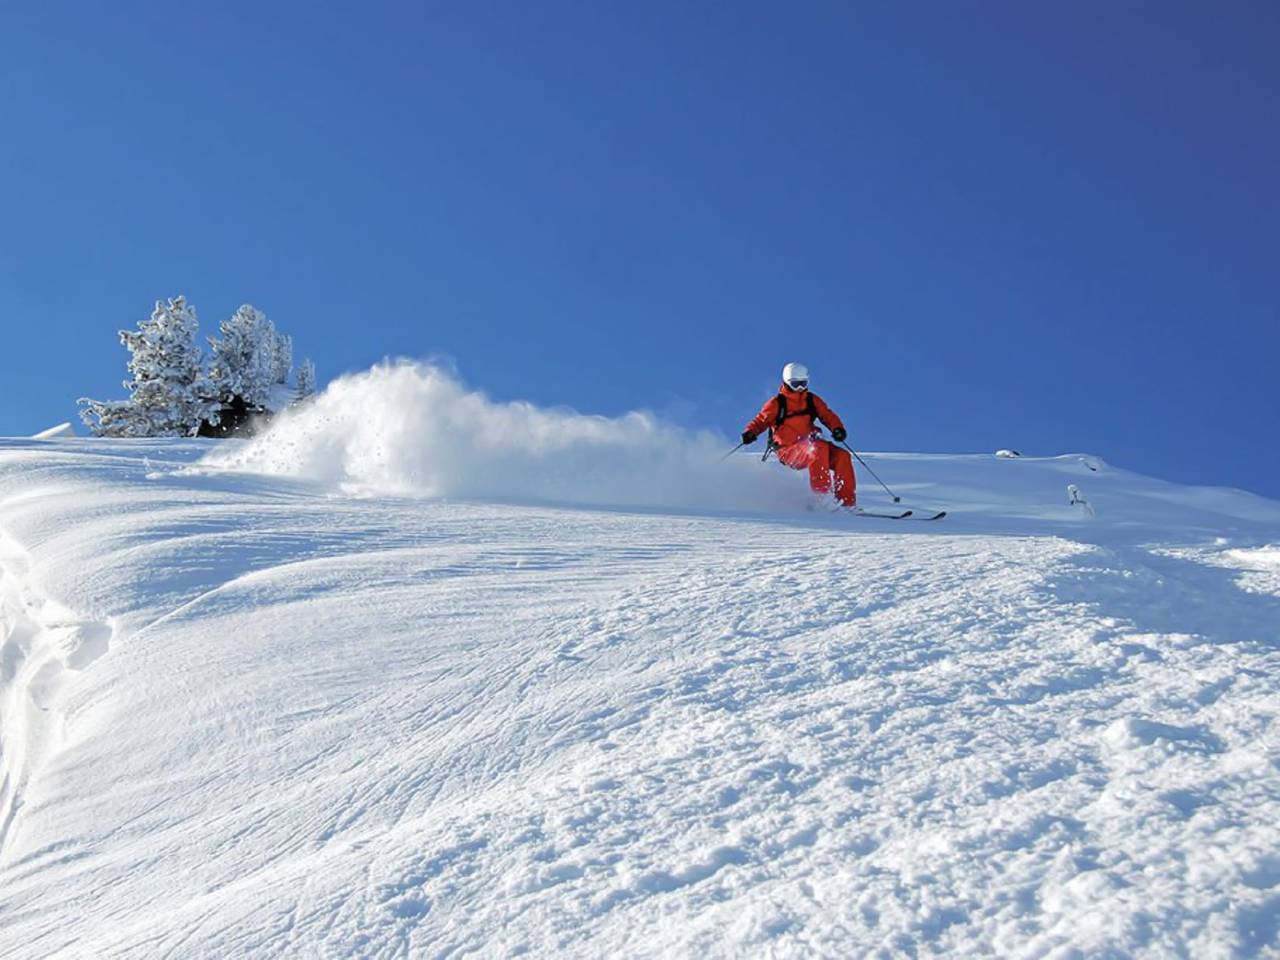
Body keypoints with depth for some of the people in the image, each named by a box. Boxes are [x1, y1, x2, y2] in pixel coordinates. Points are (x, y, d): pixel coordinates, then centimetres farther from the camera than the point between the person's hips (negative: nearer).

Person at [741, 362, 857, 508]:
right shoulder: (777, 403, 0)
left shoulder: (812, 400, 12)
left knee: (842, 456, -16)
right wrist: (750, 433, -19)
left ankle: (847, 502, -14)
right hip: (789, 450, -5)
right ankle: (821, 495, -34)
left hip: (809, 444, 5)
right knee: (819, 449, -34)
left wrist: (837, 428, -12)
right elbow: (760, 421, 2)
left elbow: (828, 415, 9)